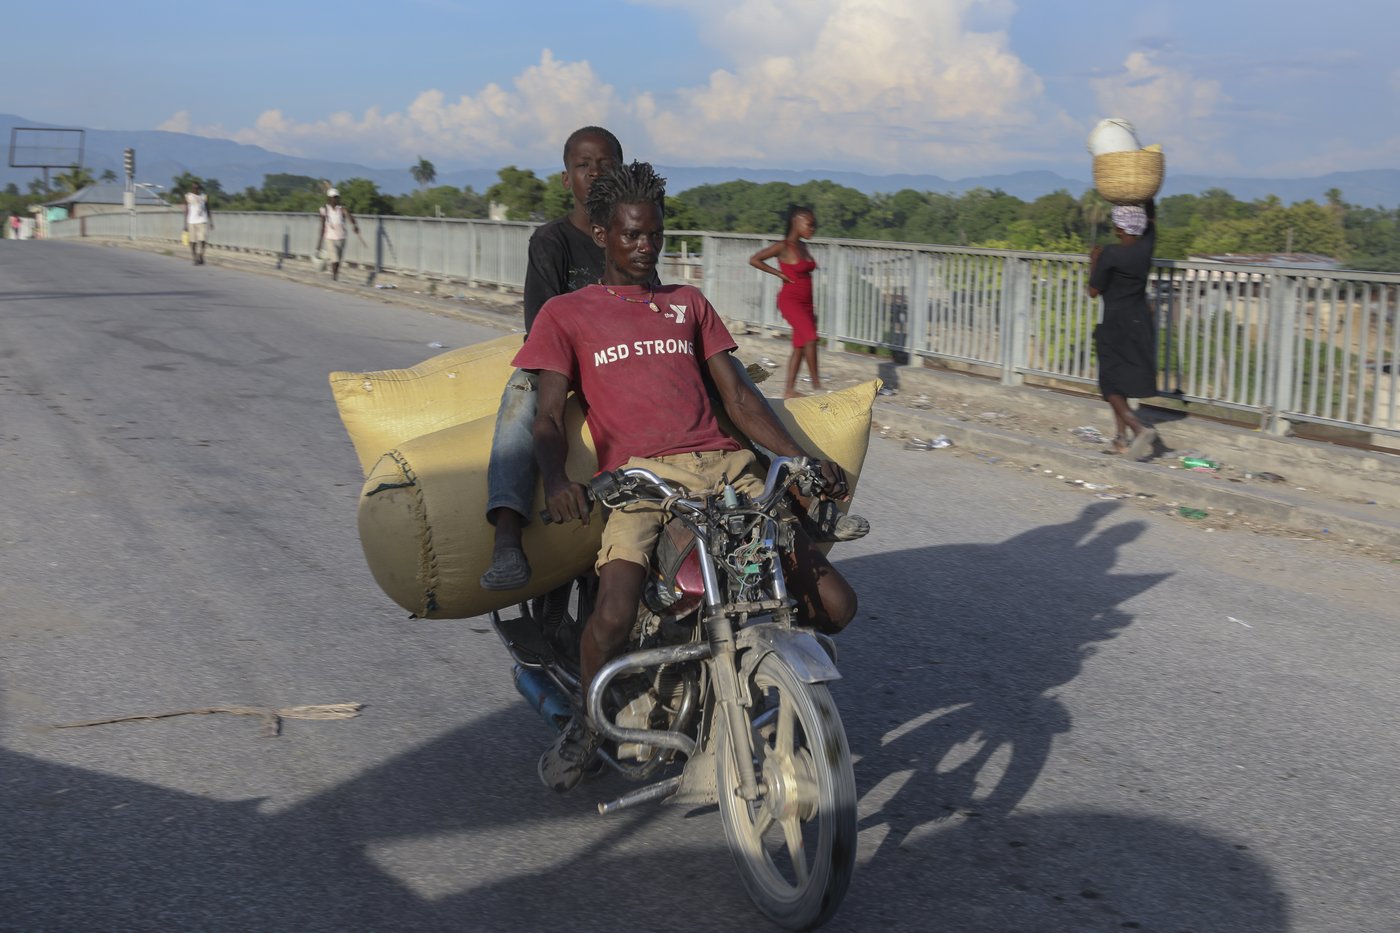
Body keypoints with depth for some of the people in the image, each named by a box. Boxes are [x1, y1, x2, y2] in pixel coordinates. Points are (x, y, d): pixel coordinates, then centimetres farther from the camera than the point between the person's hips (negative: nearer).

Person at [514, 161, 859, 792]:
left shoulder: (689, 304, 26)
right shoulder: (565, 314, 16)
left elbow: (739, 398, 20)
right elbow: (548, 415, 5)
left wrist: (805, 461, 6)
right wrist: (556, 480, -18)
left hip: (724, 466, 4)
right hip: (639, 473, -3)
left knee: (833, 605, -9)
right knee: (614, 615, -29)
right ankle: (587, 726, 3)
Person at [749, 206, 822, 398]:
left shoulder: (803, 247, 13)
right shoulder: (783, 246, -10)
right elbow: (754, 260, -13)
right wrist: (779, 273, -12)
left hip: (805, 302, 8)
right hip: (790, 300, -8)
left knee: (799, 347, 7)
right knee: (811, 337, -22)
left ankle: (789, 390, 14)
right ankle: (816, 385, -17)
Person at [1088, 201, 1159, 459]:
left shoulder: (1110, 255, -18)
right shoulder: (1146, 246, -2)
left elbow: (1093, 292, -7)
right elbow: (1151, 217, 19)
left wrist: (1094, 262, 5)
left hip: (1115, 324, -6)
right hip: (1141, 322, 6)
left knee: (1112, 384, 2)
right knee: (1125, 380, 17)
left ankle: (1140, 428, -18)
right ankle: (1122, 437, 19)